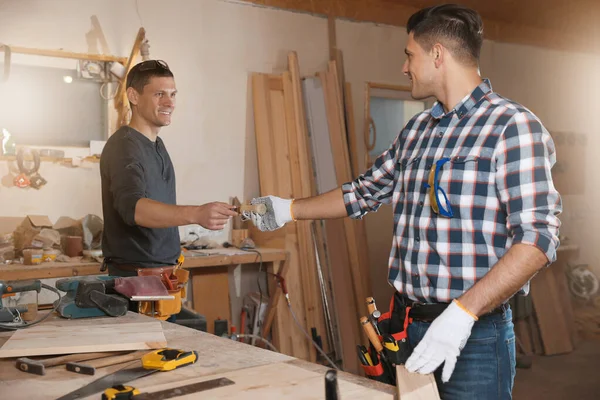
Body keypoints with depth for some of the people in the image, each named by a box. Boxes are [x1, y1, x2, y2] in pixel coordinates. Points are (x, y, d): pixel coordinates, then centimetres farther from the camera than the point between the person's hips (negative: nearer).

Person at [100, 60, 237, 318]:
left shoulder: (157, 145, 14)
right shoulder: (124, 146, -15)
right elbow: (133, 207, -33)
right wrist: (196, 214, -48)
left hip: (164, 275, 8)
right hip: (135, 277, -8)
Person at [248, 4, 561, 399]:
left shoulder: (512, 126, -11)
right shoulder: (417, 130, 12)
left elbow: (538, 236, -18)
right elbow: (364, 192, 23)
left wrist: (462, 313, -25)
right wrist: (289, 210, 26)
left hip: (475, 333, -6)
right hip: (408, 324, 6)